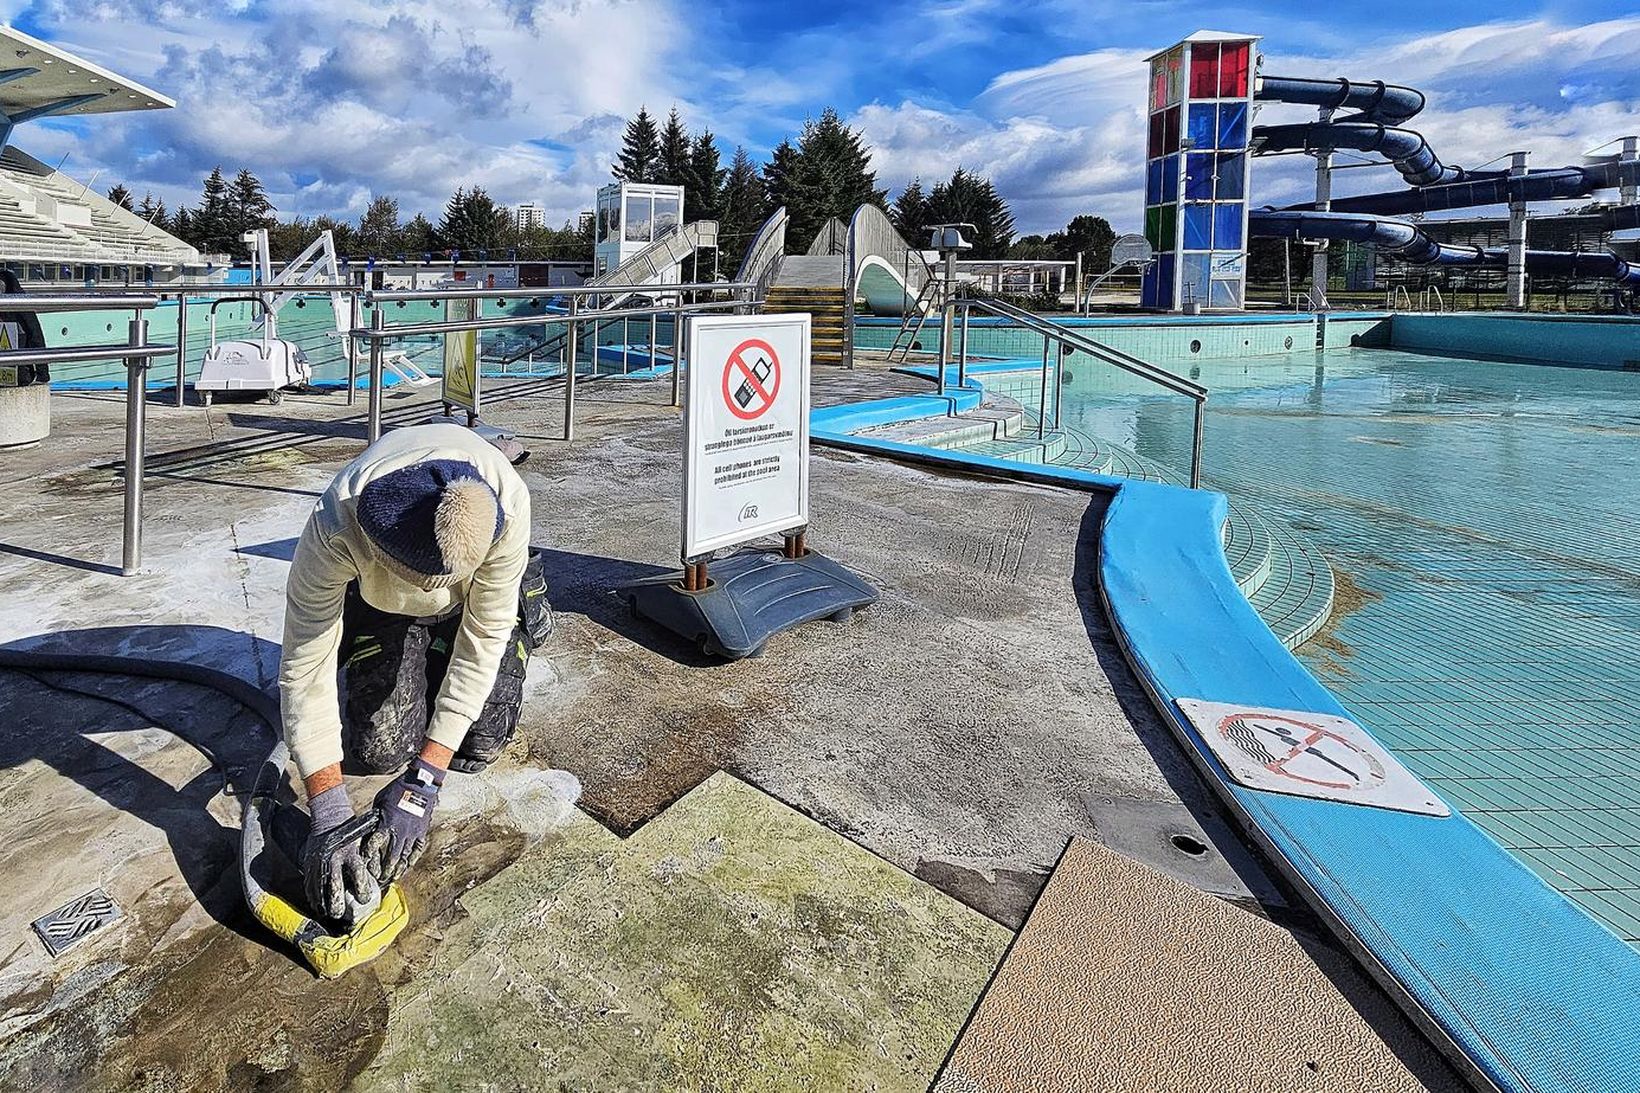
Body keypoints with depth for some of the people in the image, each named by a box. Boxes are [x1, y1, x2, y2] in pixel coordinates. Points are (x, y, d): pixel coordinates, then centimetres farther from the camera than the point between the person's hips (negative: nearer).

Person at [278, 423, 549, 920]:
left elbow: (483, 641, -31)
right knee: (378, 748, -9)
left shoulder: (506, 505, -42)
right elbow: (304, 670, -33)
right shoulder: (334, 529, -41)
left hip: (477, 590, 0)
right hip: (378, 598, 1)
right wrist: (329, 816, -38)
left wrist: (423, 781, -33)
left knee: (475, 747, -8)